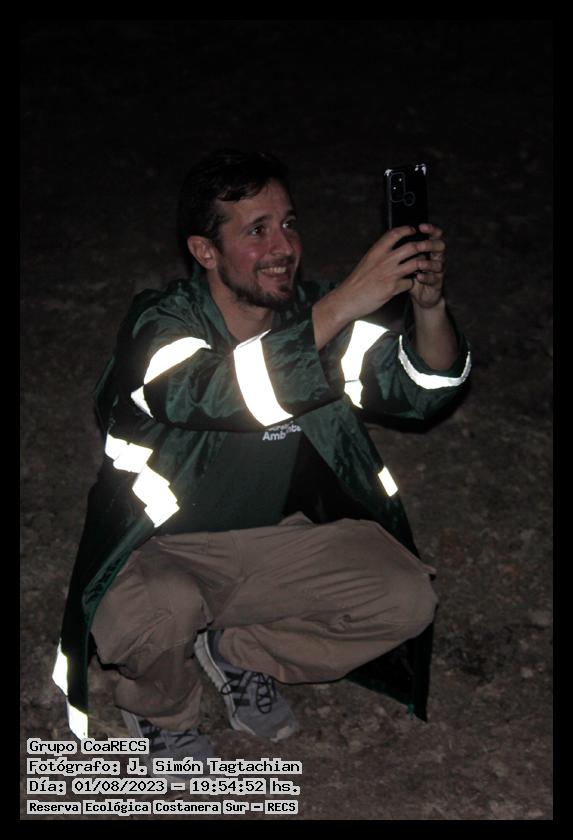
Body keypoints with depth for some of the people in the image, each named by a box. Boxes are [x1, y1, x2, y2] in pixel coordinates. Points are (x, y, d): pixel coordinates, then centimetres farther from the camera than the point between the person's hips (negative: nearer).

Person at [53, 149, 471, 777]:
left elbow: (419, 388, -9)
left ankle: (237, 652, 9)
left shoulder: (312, 311, -6)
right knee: (159, 618, -36)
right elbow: (212, 395, -41)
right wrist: (343, 305, -46)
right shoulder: (161, 321, -19)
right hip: (162, 552, -4)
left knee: (407, 601, -14)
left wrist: (428, 304, -31)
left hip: (277, 542, 5)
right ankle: (162, 709, 2)